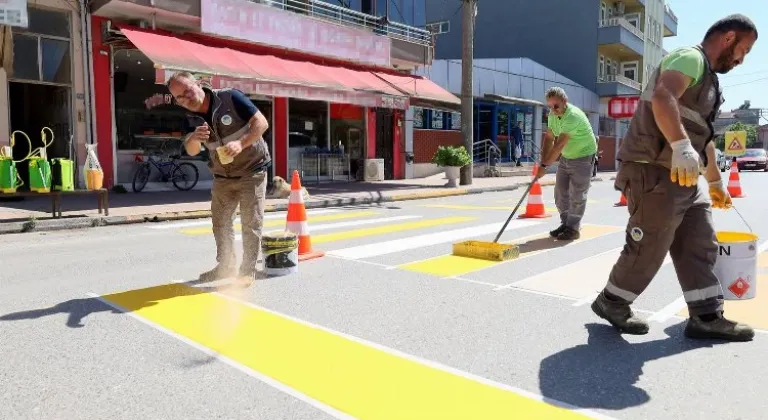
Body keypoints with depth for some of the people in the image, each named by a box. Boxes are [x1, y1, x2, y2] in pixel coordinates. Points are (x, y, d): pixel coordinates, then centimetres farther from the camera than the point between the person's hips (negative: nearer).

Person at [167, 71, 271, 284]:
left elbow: (262, 123, -20)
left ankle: (249, 269, 7)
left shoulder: (230, 97, -16)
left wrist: (241, 143, -34)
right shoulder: (191, 118, -1)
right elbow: (191, 151, -7)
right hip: (222, 176, 6)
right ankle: (226, 265, 24)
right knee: (220, 222, 10)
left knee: (251, 222, -4)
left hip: (251, 170, -6)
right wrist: (194, 138, -31)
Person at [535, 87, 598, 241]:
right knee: (560, 193, 8)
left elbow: (559, 144, -33)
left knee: (576, 195, -5)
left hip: (583, 157, -8)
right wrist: (543, 161, -6)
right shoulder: (553, 115, -2)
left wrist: (545, 165, -32)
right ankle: (566, 224, 20)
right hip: (566, 157, 8)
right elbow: (549, 137, 4)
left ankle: (573, 228, 4)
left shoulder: (573, 116, -29)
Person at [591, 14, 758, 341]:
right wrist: (682, 147, -45)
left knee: (700, 247, 9)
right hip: (656, 175, -10)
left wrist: (715, 182, 37)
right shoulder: (691, 58, -8)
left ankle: (707, 318, 16)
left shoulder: (708, 78, 26)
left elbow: (704, 136, 33)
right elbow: (662, 98, -30)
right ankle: (611, 303, 15)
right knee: (647, 250, -2)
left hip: (684, 179, 11)